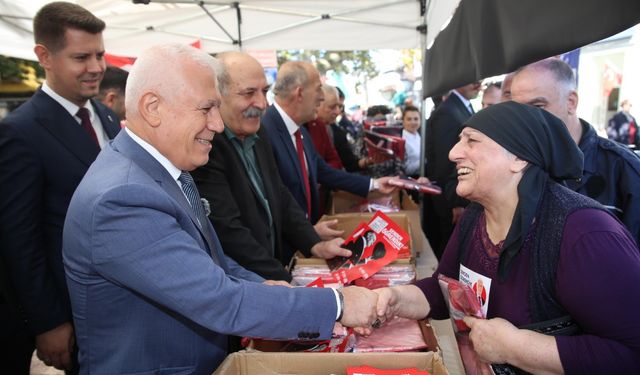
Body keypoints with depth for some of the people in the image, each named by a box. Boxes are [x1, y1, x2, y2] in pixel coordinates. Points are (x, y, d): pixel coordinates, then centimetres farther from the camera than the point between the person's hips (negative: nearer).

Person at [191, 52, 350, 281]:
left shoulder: (257, 134, 9)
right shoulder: (204, 147, -19)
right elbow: (229, 232, -22)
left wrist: (315, 245, 2)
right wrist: (286, 282, -22)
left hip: (276, 270, 7)